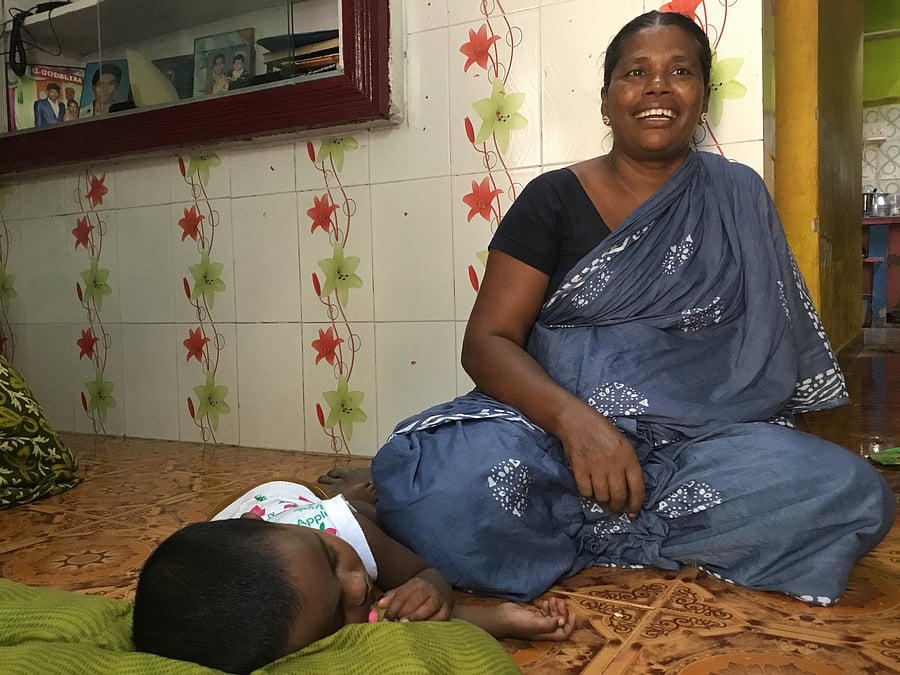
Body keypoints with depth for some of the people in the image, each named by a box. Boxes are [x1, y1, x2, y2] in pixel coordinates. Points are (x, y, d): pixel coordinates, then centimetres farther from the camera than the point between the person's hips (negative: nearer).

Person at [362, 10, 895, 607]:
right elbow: (487, 341, -5)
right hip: (552, 425, -4)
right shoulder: (553, 199, 3)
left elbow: (771, 348, 15)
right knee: (452, 486, -35)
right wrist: (575, 419, -22)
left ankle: (560, 535, -16)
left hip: (698, 442, 5)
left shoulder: (739, 198, 12)